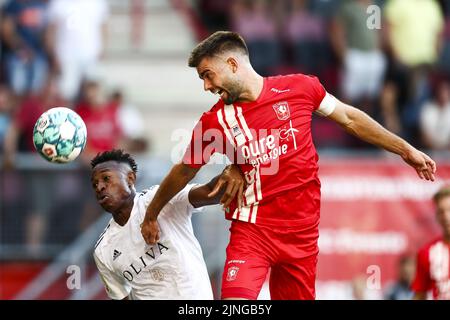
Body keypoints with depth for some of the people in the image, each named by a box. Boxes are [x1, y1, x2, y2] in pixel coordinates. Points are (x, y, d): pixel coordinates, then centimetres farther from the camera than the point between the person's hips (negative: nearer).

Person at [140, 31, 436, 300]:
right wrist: (151, 215, 23)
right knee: (235, 302, -21)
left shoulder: (300, 88, -3)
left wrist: (406, 150, 13)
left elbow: (350, 119, 9)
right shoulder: (214, 121, -3)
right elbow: (184, 171, 12)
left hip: (303, 231, 1)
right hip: (252, 229, -1)